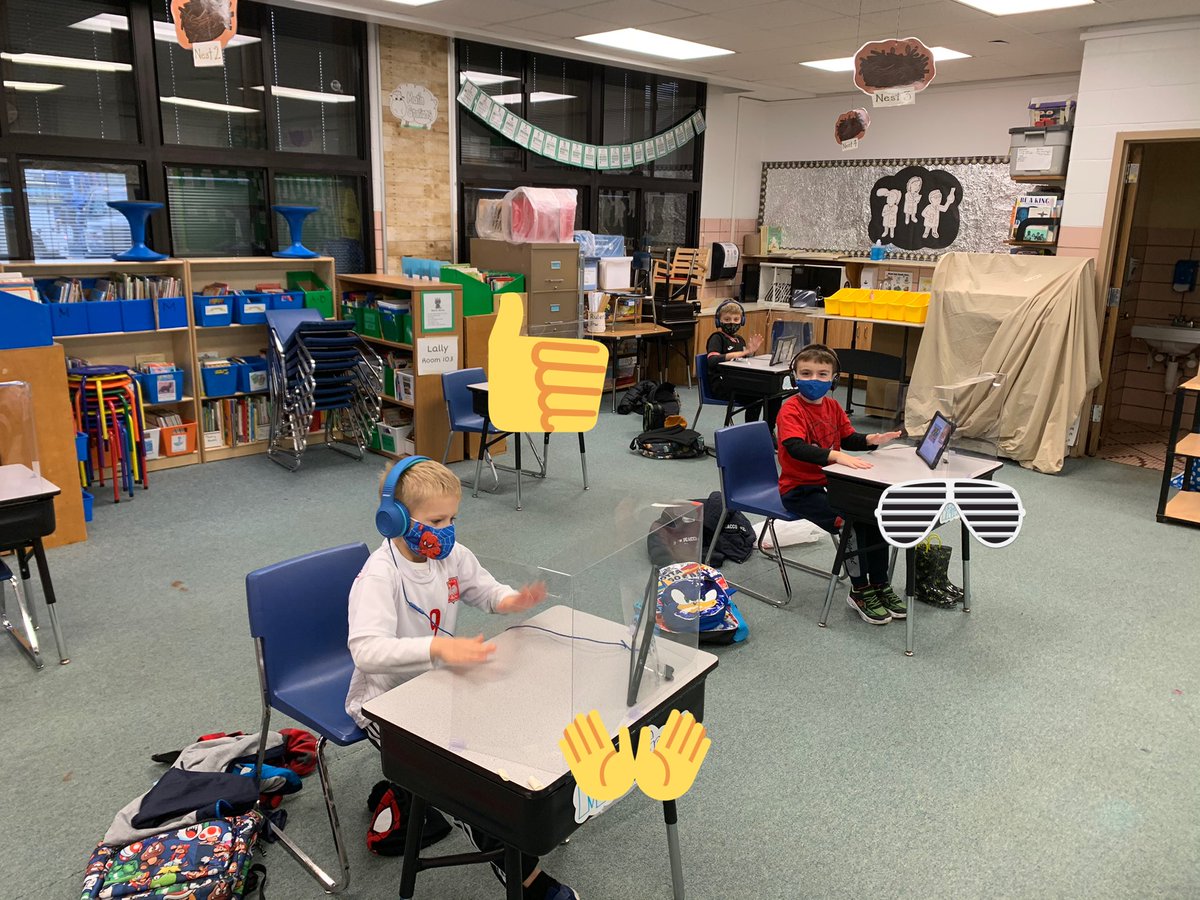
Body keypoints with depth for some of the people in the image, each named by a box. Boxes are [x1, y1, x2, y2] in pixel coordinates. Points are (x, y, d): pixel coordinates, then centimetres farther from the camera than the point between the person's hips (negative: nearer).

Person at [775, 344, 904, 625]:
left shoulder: (832, 406, 8)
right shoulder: (791, 410, -17)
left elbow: (849, 438, 16)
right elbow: (796, 448, -33)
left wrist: (872, 440, -6)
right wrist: (837, 456, -45)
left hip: (830, 482, 8)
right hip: (799, 489, -8)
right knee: (851, 520, -23)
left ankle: (879, 584, 11)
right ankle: (860, 591, -5)